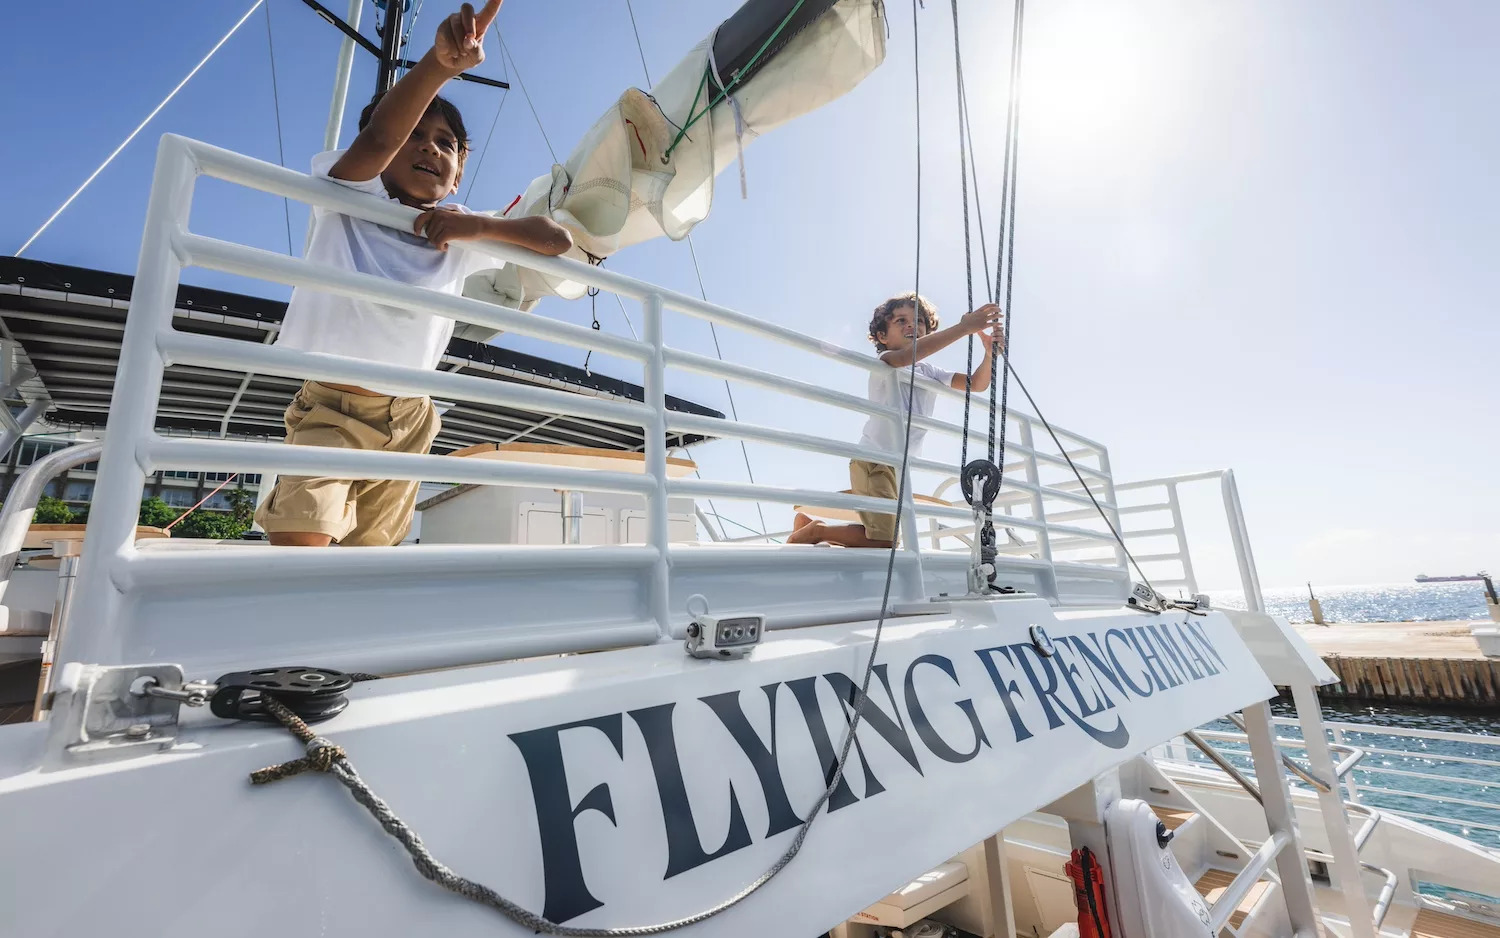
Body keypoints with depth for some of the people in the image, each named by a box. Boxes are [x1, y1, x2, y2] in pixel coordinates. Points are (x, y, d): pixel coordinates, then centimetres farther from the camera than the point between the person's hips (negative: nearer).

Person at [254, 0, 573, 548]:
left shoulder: (460, 234, 3)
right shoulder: (348, 200, -6)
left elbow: (558, 241, 0)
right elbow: (375, 140, -27)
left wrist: (478, 226, -15)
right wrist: (438, 64, -42)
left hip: (409, 422, 3)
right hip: (331, 408, -3)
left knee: (368, 554, 12)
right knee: (299, 552, -16)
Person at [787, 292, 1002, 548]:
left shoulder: (931, 372, 14)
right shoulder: (884, 364, -8)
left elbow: (977, 384, 7)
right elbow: (907, 355, -32)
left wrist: (990, 352, -13)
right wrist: (964, 328, -37)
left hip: (900, 466, 8)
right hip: (874, 460, -8)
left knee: (884, 539, 15)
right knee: (884, 542, -15)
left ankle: (808, 524, 23)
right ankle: (816, 530, 1)